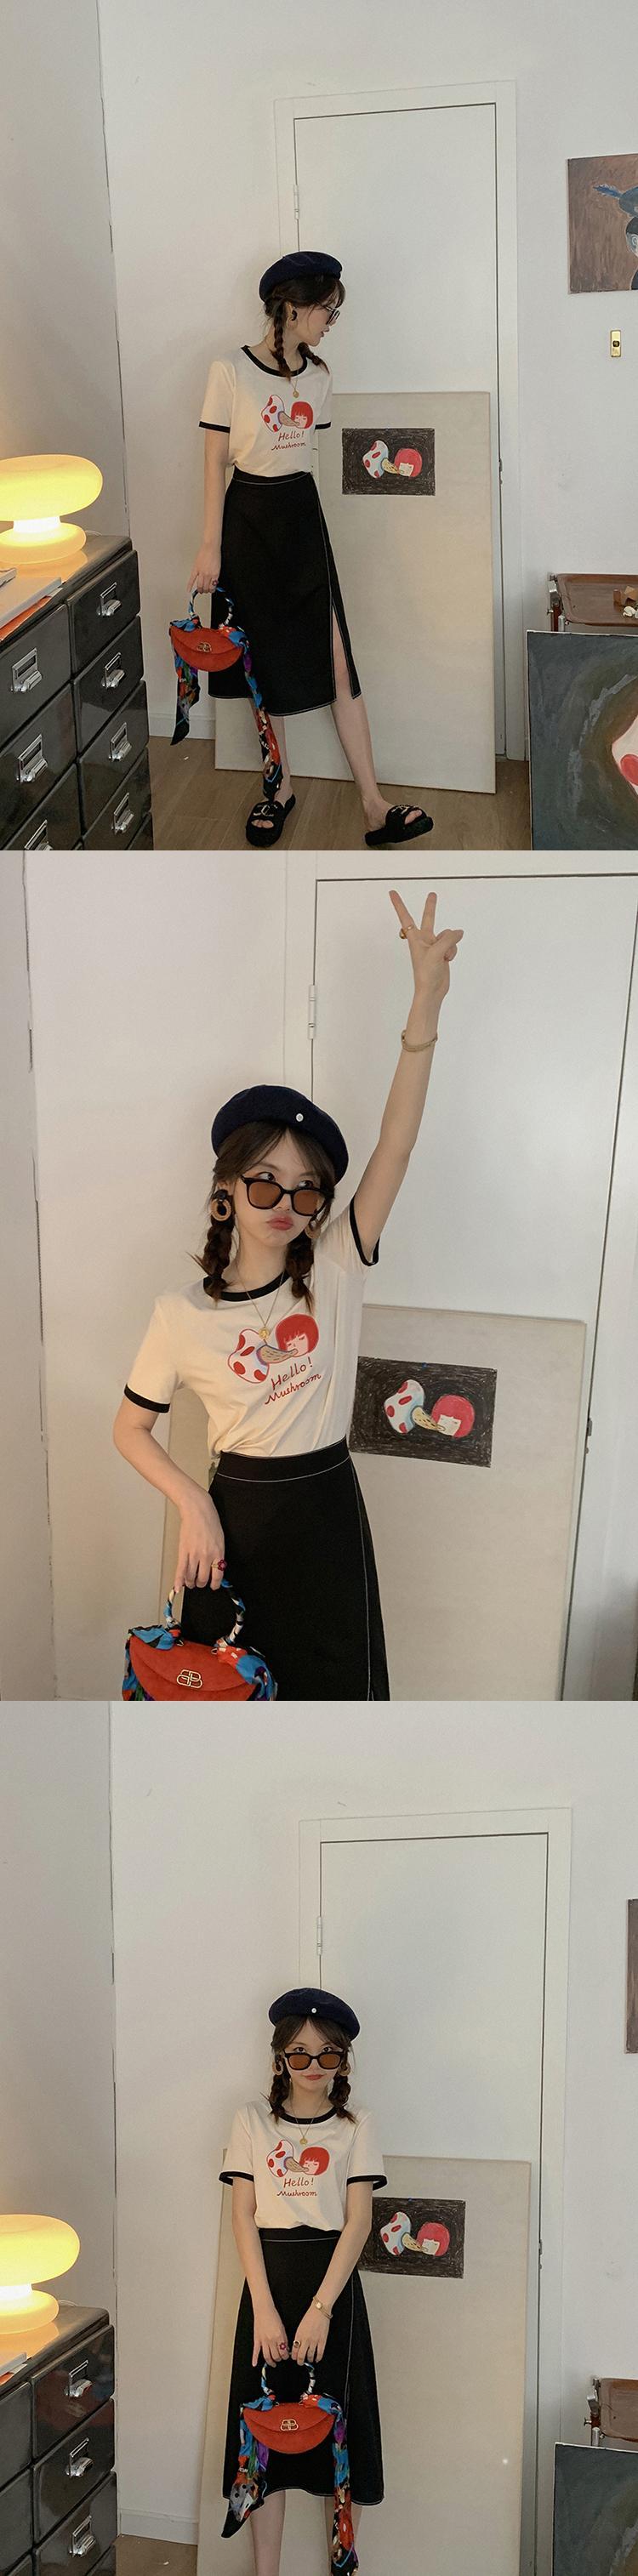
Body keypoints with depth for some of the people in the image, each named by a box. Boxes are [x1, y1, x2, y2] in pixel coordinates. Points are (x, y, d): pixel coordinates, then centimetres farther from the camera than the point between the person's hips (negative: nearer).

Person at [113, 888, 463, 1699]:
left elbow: (395, 1147, -16)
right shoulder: (183, 1314, -7)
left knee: (336, 1683, 7)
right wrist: (194, 1504, -13)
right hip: (234, 1511, -1)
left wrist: (424, 1007, -27)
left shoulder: (335, 1268, -5)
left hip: (326, 1507, 1)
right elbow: (130, 1429, 3)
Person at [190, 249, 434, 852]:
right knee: (268, 660, 6)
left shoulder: (317, 376, 7)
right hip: (250, 518, -4)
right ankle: (281, 787, 23)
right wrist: (210, 548, -8)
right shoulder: (231, 371, -9)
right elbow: (215, 461, -7)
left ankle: (374, 808, -5)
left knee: (337, 661, -3)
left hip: (304, 517, 4)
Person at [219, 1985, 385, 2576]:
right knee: (264, 2425, 3)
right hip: (269, 2280, 1)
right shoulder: (252, 2121, 4)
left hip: (332, 2282, -1)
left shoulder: (355, 2127, 2)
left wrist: (320, 2309, -15)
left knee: (336, 2422, 2)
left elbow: (358, 2222, -5)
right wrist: (264, 2309, -10)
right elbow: (243, 2216, 0)